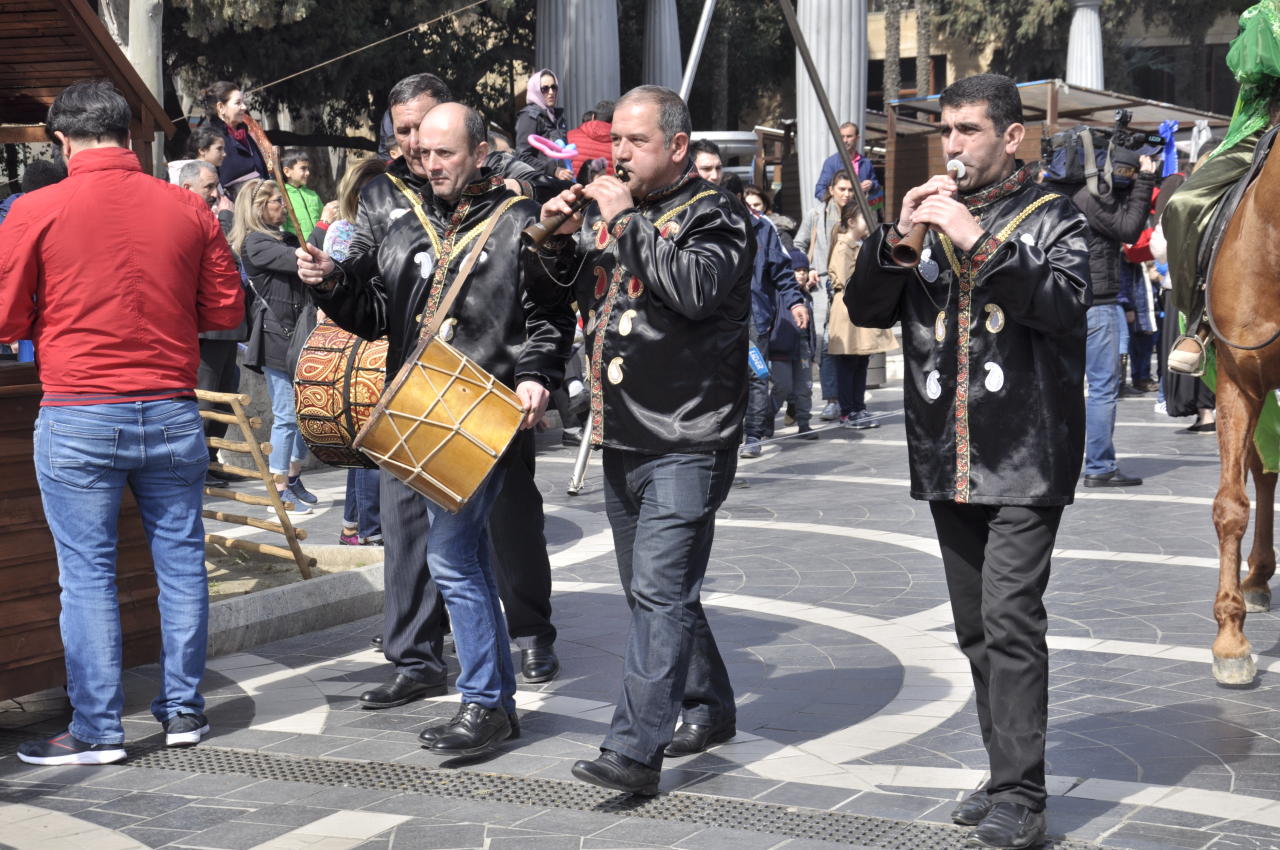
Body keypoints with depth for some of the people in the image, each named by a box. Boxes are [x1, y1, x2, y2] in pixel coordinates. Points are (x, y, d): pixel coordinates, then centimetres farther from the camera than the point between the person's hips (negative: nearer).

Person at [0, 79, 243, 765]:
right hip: (171, 413, 3)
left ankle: (96, 729, 8)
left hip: (77, 418, -3)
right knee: (181, 559, 13)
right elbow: (226, 310, 7)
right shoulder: (188, 208, 1)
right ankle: (183, 709, 22)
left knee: (87, 572, 4)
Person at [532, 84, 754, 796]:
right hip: (624, 439, 8)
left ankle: (636, 749, -16)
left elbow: (696, 289, -24)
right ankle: (709, 709, 32)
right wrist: (562, 237, 3)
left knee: (661, 589, -13)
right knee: (655, 588, 16)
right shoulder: (612, 208, 15)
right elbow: (570, 288, 22)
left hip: (687, 443, -8)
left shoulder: (714, 215, -6)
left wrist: (627, 222, -20)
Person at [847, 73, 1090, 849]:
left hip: (1025, 460, -6)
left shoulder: (1052, 218, 1)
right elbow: (866, 309, 7)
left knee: (1010, 620, -13)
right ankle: (1008, 776, 20)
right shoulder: (930, 216, 14)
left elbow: (1066, 304, -17)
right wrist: (896, 238, -9)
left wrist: (978, 240, -24)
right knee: (975, 628, 10)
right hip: (949, 462, 6)